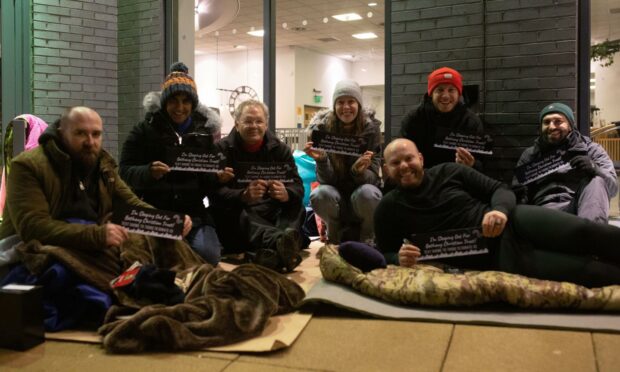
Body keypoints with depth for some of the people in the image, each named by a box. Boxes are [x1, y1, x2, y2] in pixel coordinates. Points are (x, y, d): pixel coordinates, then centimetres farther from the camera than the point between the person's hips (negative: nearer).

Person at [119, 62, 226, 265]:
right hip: (154, 212, -2)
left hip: (193, 212, 2)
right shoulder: (144, 130, 0)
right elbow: (125, 171, -5)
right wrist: (149, 172, -27)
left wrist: (218, 177, -11)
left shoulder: (203, 131, 8)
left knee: (208, 254, -20)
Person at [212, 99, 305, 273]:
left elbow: (298, 186, -1)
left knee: (296, 207, -23)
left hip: (272, 216, 4)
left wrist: (286, 194, -27)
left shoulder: (279, 148, 10)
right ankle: (280, 241, -67)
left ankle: (273, 253, -52)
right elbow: (216, 191, -14)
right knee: (241, 216, -35)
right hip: (235, 217, -3)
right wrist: (244, 196, -36)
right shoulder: (222, 149, 0)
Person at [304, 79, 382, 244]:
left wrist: (360, 171, -37)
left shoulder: (371, 128, -12)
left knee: (366, 194, -34)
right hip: (336, 192, 1)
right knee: (320, 195, -32)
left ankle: (368, 236, -2)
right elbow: (326, 179, -15)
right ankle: (335, 234, 1)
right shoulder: (322, 128, -12)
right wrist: (321, 160, -36)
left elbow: (372, 176, -14)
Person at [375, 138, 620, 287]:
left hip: (511, 221, 3)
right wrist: (399, 259, -18)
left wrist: (500, 210, -16)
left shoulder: (449, 172, 9)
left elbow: (500, 189, 8)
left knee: (585, 232, -22)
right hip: (495, 256, -3)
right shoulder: (389, 209, 5)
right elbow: (385, 254, 8)